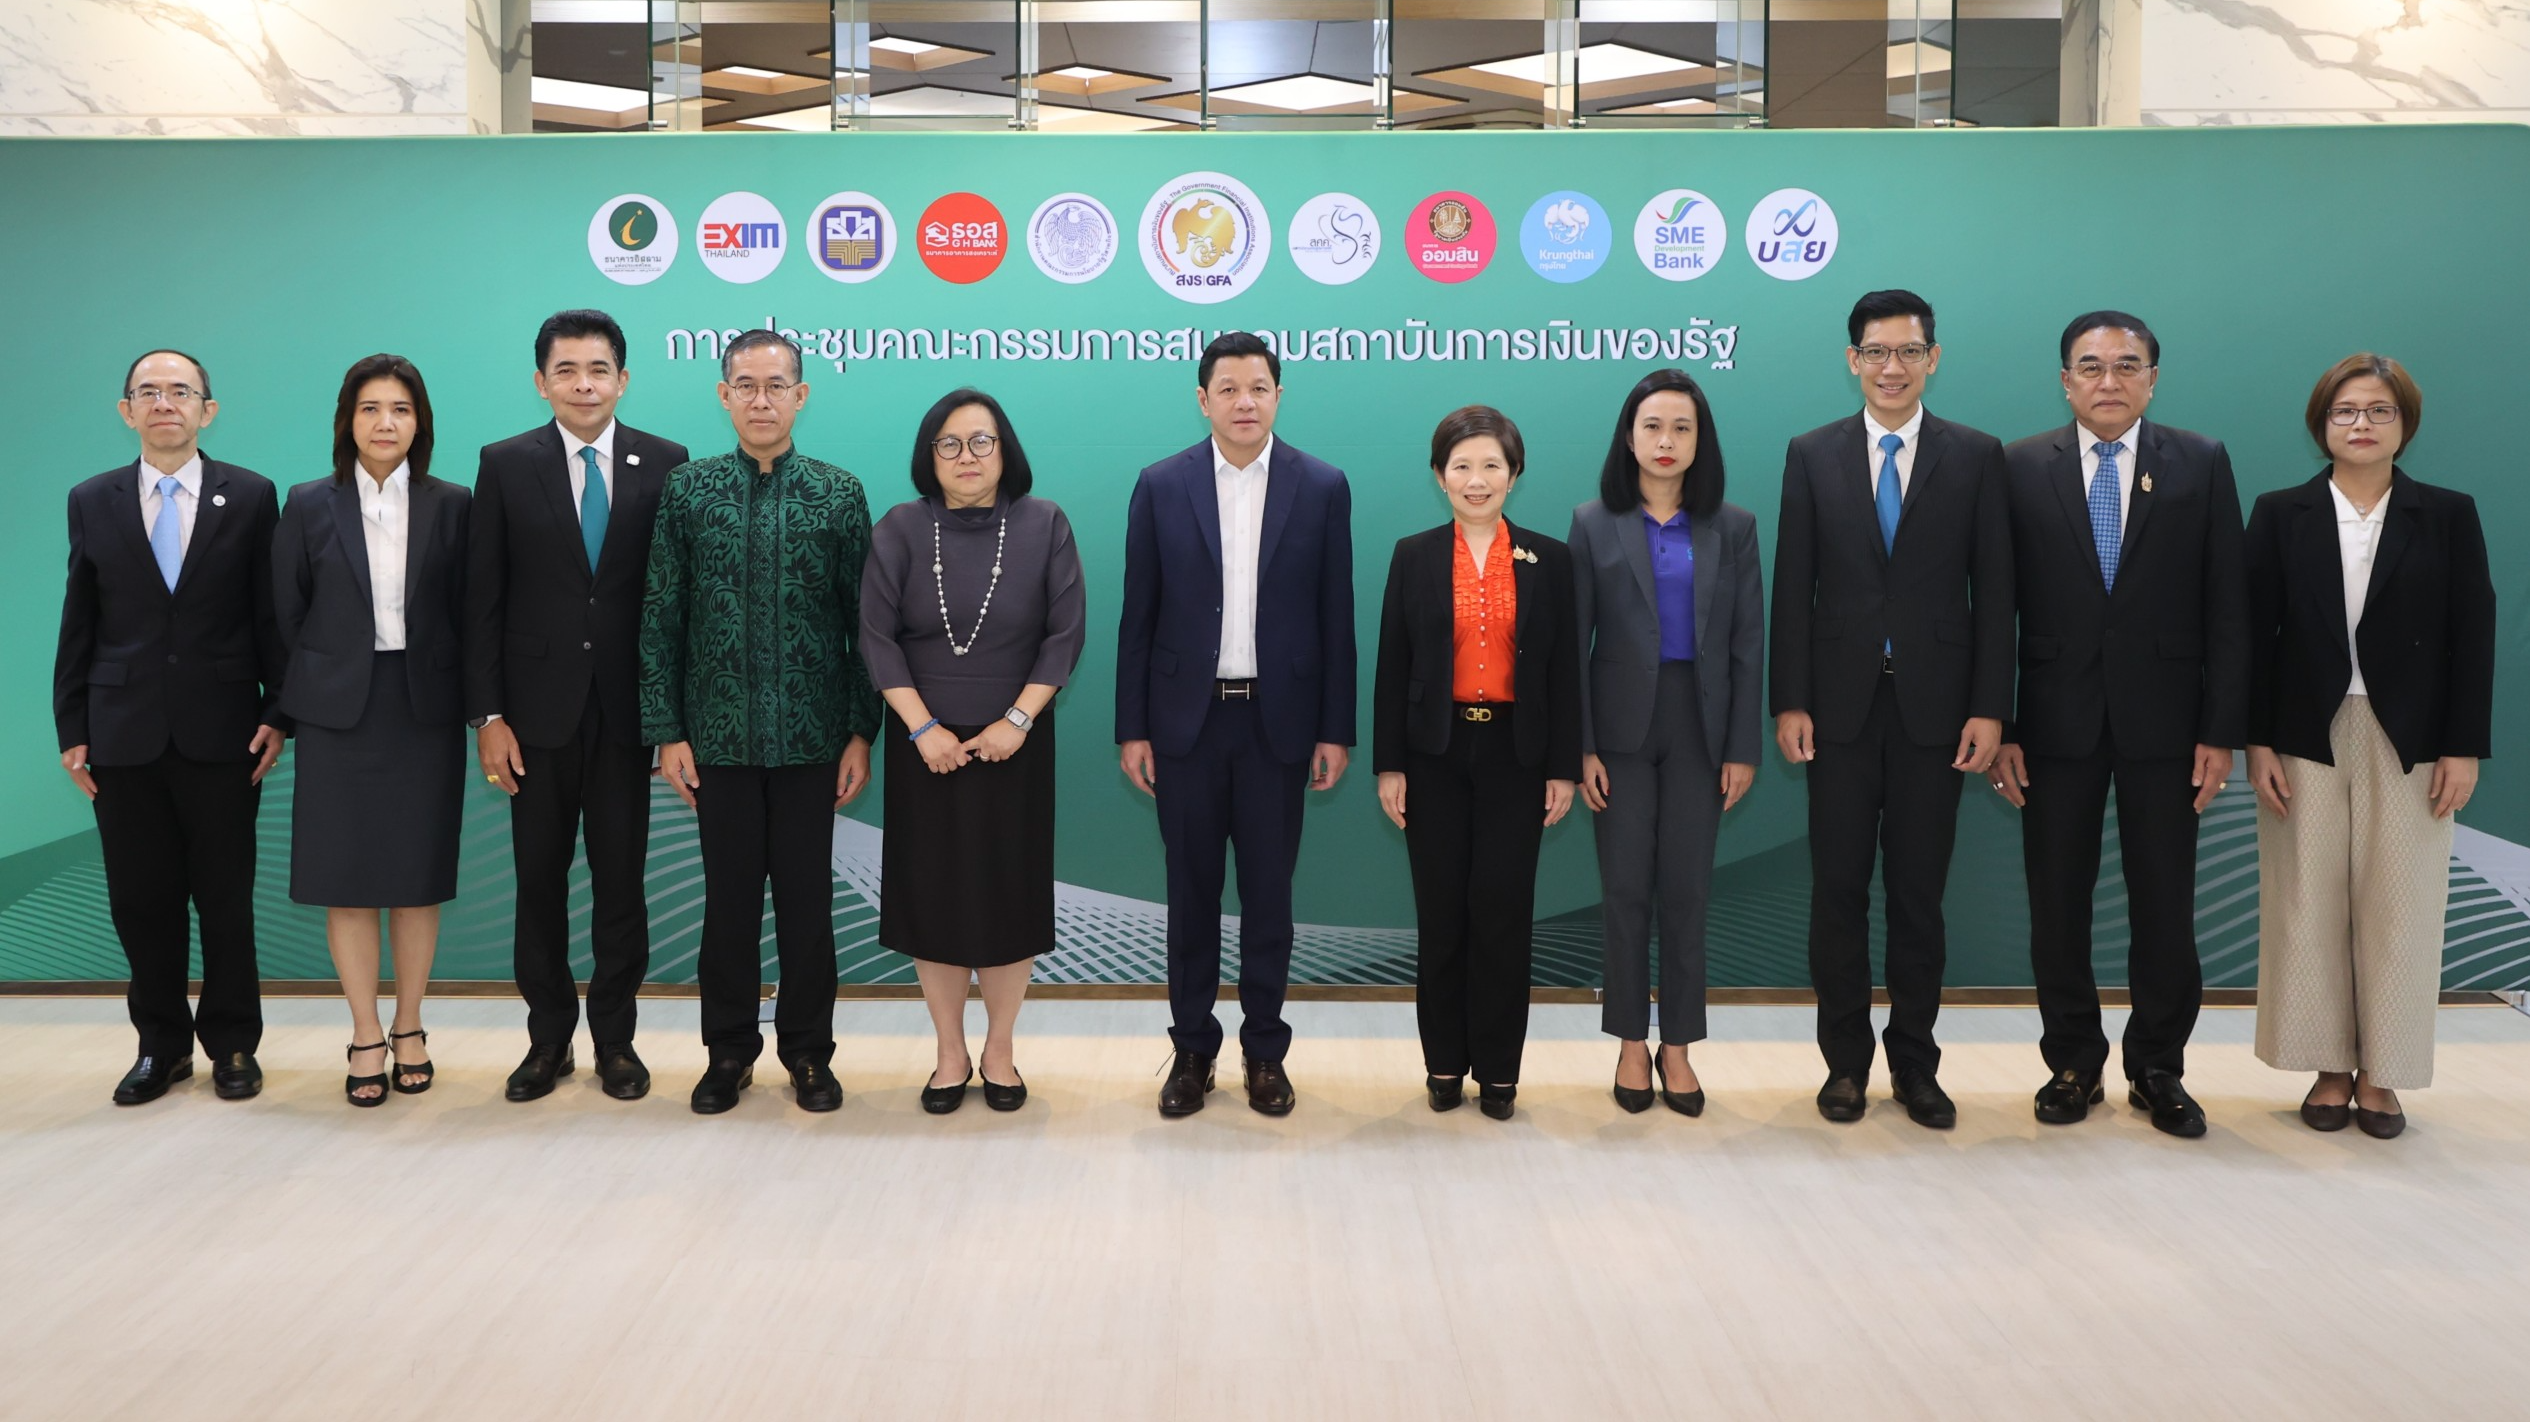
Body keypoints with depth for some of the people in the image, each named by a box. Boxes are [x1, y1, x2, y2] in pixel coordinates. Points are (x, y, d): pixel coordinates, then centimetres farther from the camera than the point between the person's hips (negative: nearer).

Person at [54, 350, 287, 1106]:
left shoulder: (250, 496, 1)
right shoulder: (92, 501, 7)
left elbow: (271, 613, 1)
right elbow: (78, 625, 7)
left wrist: (278, 713, -4)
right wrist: (72, 729, 3)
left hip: (222, 731, -2)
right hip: (125, 732, 2)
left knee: (226, 896, 6)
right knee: (140, 899, 8)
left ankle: (232, 1044, 19)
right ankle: (162, 1043, 22)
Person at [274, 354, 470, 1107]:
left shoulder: (451, 506, 2)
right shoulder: (310, 506, 3)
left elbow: (467, 612, 1)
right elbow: (287, 613, 5)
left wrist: (475, 703, -3)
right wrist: (291, 706, 4)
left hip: (426, 709, 0)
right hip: (339, 711, 0)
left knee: (418, 876, 5)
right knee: (347, 880, 2)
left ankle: (409, 1029, 19)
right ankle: (366, 1038, 12)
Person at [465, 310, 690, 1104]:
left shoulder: (664, 465, 1)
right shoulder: (506, 466, 1)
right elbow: (483, 599, 0)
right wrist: (488, 715, -5)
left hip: (626, 708, 0)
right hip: (538, 708, 1)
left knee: (621, 877, 7)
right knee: (540, 878, 8)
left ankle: (615, 1037, 19)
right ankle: (548, 1037, 21)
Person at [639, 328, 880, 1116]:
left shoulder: (839, 493, 1)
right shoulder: (688, 489, 2)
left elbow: (863, 621, 1)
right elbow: (661, 617, 2)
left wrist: (862, 732, -3)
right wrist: (667, 731, -3)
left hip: (812, 735, 0)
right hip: (719, 733, 1)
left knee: (807, 895, 7)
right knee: (729, 895, 8)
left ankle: (808, 1050, 20)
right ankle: (729, 1049, 22)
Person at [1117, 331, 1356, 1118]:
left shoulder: (1322, 487, 0)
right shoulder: (1160, 486, 1)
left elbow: (1335, 617, 1)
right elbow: (1138, 617, 2)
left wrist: (1335, 730, -2)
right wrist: (1132, 729, -1)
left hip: (1278, 720, 0)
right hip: (1186, 718, 1)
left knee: (1269, 892, 7)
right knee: (1191, 891, 9)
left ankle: (1265, 1049, 20)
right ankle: (1191, 1048, 21)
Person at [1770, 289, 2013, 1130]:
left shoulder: (1976, 456, 4)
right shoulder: (1812, 456, 5)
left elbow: (1994, 590, 1)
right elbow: (1792, 587, 2)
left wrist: (1989, 707, -6)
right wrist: (1789, 702, -4)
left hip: (1934, 706, 0)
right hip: (1842, 705, 1)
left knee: (1919, 893, 7)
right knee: (1839, 889, 6)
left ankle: (1916, 1066, 18)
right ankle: (1846, 1061, 17)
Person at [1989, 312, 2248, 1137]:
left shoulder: (2201, 465, 2)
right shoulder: (2021, 468, 1)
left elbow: (2226, 607, 0)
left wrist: (2221, 729, -5)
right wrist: (1997, 728, -6)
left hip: (2163, 722, 0)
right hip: (2057, 721, 0)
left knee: (2165, 907, 6)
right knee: (2057, 906, 7)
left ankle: (2157, 1070, 21)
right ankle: (2073, 1063, 23)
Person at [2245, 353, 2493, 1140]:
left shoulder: (2448, 515, 4)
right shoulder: (2280, 514, 3)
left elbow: (2472, 637, 1)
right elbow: (2255, 633, 1)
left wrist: (2464, 748, -5)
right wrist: (2256, 740, -6)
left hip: (2409, 744, 0)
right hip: (2306, 740, 0)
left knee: (2396, 909, 3)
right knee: (2310, 906, 3)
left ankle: (2380, 1075, 13)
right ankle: (2330, 1069, 14)